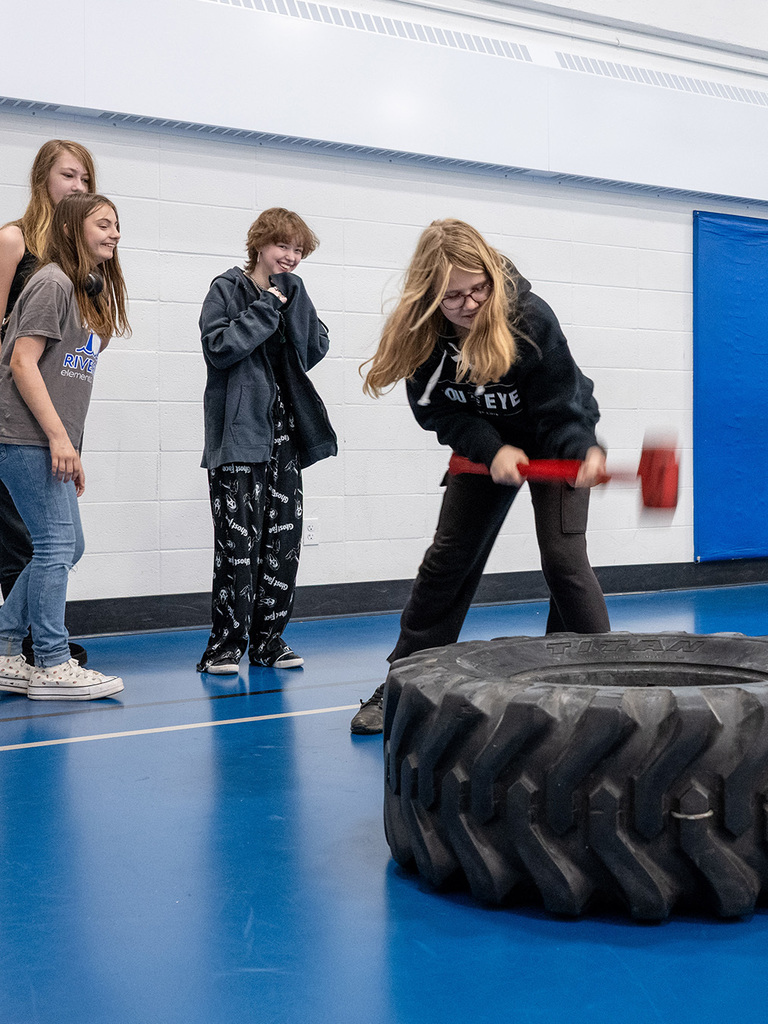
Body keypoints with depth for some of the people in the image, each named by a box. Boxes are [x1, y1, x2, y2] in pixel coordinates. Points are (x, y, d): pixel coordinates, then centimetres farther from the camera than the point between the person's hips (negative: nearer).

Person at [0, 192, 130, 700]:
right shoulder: (53, 283, -9)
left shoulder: (90, 291, 18)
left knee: (66, 547, 11)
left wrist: (72, 450, 14)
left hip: (52, 443, 9)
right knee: (57, 545, -7)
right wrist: (58, 437, -19)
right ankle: (52, 666, 2)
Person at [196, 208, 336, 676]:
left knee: (284, 538, 4)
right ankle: (226, 645, 0)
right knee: (238, 540, -9)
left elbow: (316, 349, 5)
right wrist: (268, 307, -9)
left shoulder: (293, 294, 18)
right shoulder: (228, 289, 2)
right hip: (239, 432, -6)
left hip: (284, 432, 6)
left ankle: (267, 638, 14)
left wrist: (293, 300, -3)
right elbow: (220, 347, -13)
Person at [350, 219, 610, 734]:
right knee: (449, 556, 2)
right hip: (484, 444, 3)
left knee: (564, 556, -16)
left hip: (554, 440, -3)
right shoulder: (422, 332, -22)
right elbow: (439, 411, -14)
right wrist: (493, 449, -28)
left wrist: (585, 453, -46)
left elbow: (561, 408, -27)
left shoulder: (531, 317, -31)